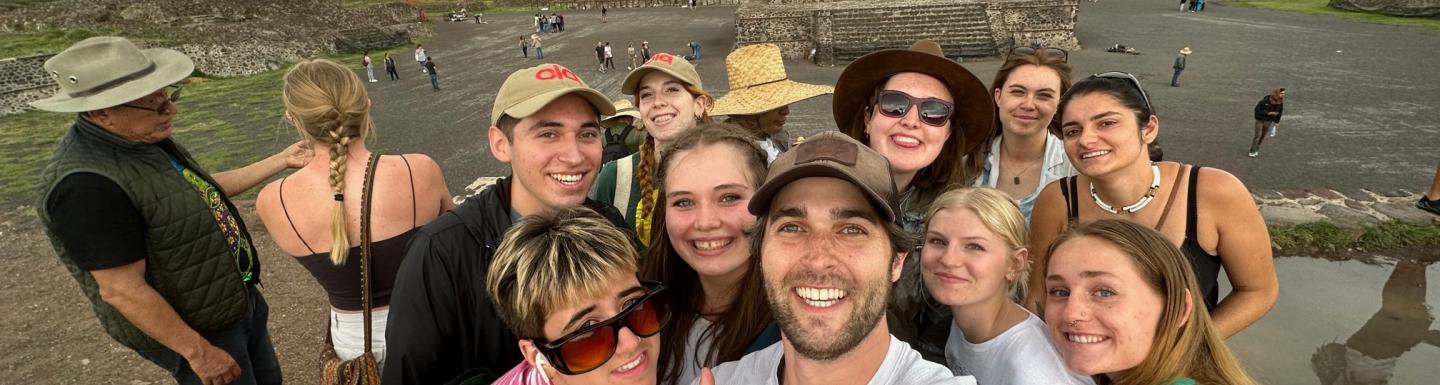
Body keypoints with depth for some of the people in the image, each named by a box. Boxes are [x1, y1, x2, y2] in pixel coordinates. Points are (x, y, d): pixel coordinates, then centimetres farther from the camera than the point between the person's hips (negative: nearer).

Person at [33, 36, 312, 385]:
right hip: (190, 328, -8)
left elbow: (203, 191, 13)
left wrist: (281, 161, 10)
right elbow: (123, 291, -28)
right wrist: (198, 351, -22)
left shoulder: (139, 139, -3)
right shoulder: (88, 184, -30)